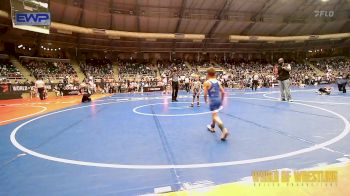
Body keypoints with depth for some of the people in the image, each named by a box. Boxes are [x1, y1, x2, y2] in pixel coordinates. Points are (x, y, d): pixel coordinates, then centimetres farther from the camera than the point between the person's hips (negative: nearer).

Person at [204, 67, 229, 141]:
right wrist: (221, 100, 20)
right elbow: (223, 92, 7)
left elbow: (205, 94, -11)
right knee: (214, 114, 27)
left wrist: (205, 100, 8)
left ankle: (224, 130, -26)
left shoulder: (207, 83, -8)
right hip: (218, 99, 7)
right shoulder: (218, 82, 8)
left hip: (212, 100, -7)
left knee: (215, 116, -9)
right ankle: (212, 127, 45)